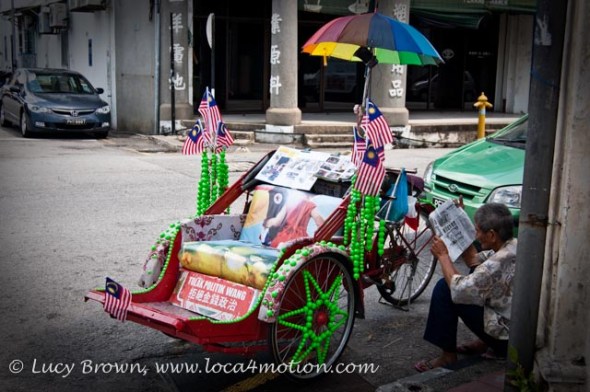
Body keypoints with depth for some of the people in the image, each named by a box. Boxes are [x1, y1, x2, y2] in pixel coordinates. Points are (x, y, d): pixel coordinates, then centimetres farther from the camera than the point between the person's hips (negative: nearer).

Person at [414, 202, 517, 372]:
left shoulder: (498, 264, -29)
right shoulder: (513, 246, -1)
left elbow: (458, 290, -22)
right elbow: (473, 261, 12)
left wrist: (443, 255, -11)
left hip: (507, 337, -9)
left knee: (445, 288, -9)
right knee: (475, 277, 23)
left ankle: (448, 355, 2)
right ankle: (485, 342, 23)